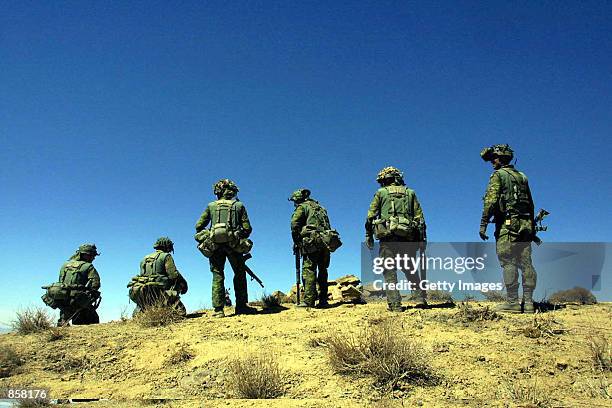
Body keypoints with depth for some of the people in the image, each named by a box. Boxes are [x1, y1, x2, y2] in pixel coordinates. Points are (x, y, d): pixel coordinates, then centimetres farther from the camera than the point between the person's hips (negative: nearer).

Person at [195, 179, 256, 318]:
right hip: (233, 244, 0)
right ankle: (241, 306, 11)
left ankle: (218, 309, -2)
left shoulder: (211, 206, 11)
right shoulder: (239, 206, 10)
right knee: (240, 275, 12)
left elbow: (198, 226, 8)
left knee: (217, 276, 4)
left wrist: (203, 239, 22)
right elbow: (247, 229, 4)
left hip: (215, 245, 1)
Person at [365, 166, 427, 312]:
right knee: (410, 269, 15)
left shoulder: (381, 193, 9)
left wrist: (368, 236, 12)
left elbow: (370, 216, 5)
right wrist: (422, 239, 11)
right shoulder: (410, 193, 16)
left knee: (389, 271, 1)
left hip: (388, 237, -3)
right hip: (408, 237, 3)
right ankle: (422, 298, 9)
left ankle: (395, 304, -5)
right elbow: (420, 218, 9)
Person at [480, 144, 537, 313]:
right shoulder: (522, 176, 21)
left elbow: (491, 200, -13)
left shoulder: (498, 175, -1)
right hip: (525, 225, 7)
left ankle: (513, 302, -8)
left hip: (507, 224, -7)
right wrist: (532, 227, 23)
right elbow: (531, 204, 21)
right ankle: (528, 302, 6)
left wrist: (483, 224, -12)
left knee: (508, 263, -7)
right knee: (526, 263, 5)